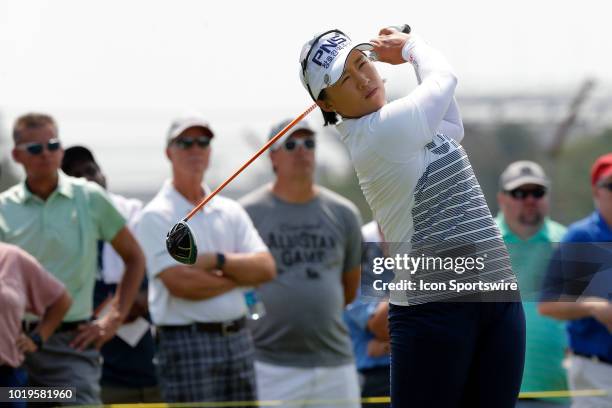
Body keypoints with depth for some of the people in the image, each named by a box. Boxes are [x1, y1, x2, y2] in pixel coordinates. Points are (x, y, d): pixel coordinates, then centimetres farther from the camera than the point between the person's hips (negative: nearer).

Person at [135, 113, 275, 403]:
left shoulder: (230, 211, 14)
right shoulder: (156, 216, -5)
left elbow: (266, 268, 3)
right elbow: (180, 283, -16)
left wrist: (217, 260, -13)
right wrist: (241, 275, -3)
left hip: (238, 337, 6)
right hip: (187, 343, -6)